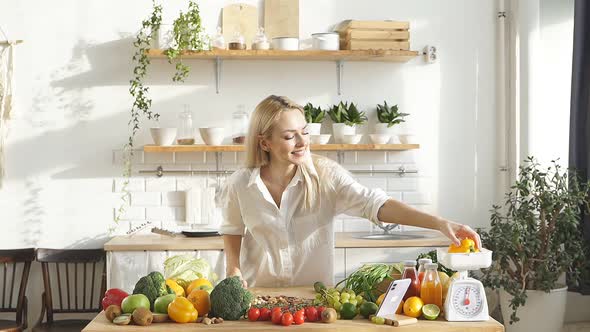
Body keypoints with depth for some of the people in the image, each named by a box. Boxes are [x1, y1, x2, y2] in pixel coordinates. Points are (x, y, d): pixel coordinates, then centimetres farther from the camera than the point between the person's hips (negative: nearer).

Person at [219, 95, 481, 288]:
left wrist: (439, 223, -34)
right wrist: (233, 267, -6)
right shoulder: (240, 185, -8)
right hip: (260, 292, 0)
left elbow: (374, 203, -23)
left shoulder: (325, 175, -12)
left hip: (315, 291, 0)